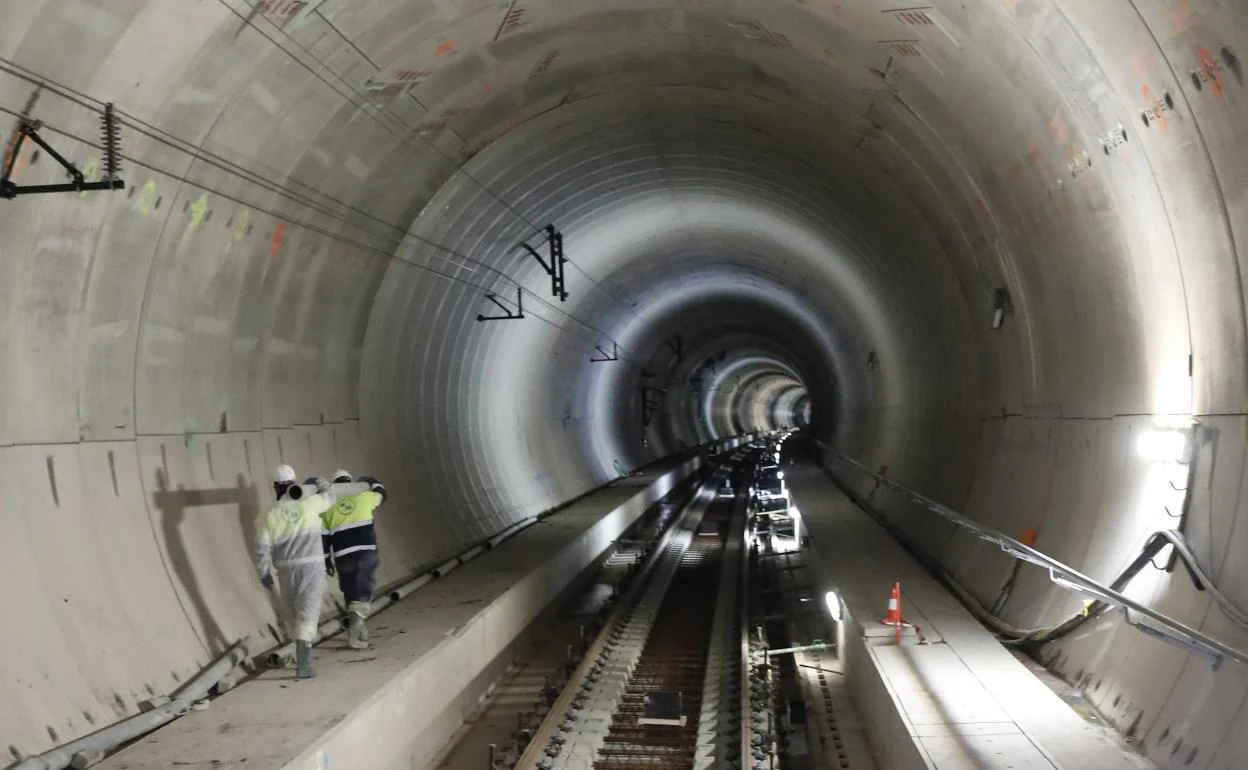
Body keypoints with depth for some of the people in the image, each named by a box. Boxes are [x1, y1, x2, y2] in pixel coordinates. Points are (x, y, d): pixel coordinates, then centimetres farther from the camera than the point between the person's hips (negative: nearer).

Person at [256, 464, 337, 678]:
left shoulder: (268, 516, -3)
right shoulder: (308, 504, -3)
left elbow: (262, 550, -4)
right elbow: (329, 496, 18)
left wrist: (264, 573, 12)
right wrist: (319, 482, 40)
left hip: (286, 571, 2)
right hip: (312, 568, -2)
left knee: (299, 614, 21)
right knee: (307, 615, -6)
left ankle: (304, 659, 32)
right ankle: (302, 666, -19)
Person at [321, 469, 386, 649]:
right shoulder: (363, 496, 5)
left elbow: (324, 536, 6)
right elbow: (381, 494, 25)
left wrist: (326, 560, 14)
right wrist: (371, 482, 44)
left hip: (343, 556, 1)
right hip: (367, 552, -1)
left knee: (351, 593, 15)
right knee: (363, 593, 1)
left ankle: (360, 631, 24)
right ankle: (354, 634, -12)